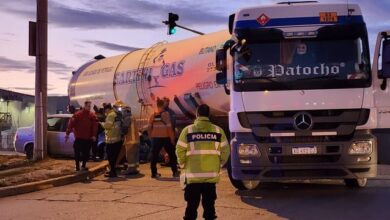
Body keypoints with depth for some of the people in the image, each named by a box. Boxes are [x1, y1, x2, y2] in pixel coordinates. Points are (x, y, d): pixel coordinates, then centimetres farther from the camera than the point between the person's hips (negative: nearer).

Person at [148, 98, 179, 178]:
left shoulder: (153, 115, 5)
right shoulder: (166, 114, -9)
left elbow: (149, 128, 4)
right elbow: (169, 127, -14)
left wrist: (151, 136, 16)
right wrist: (172, 138, -9)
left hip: (156, 138, 4)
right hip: (165, 138, -4)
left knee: (154, 155, 10)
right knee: (172, 154, 8)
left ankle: (154, 173, 9)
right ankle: (175, 172, 7)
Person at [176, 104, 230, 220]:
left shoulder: (188, 130, -5)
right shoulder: (218, 130, 1)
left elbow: (180, 150, -7)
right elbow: (226, 150, 1)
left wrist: (183, 165, 9)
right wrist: (219, 164, 14)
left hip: (193, 174, -2)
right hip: (212, 174, 2)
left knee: (192, 204, 6)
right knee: (209, 203, 11)